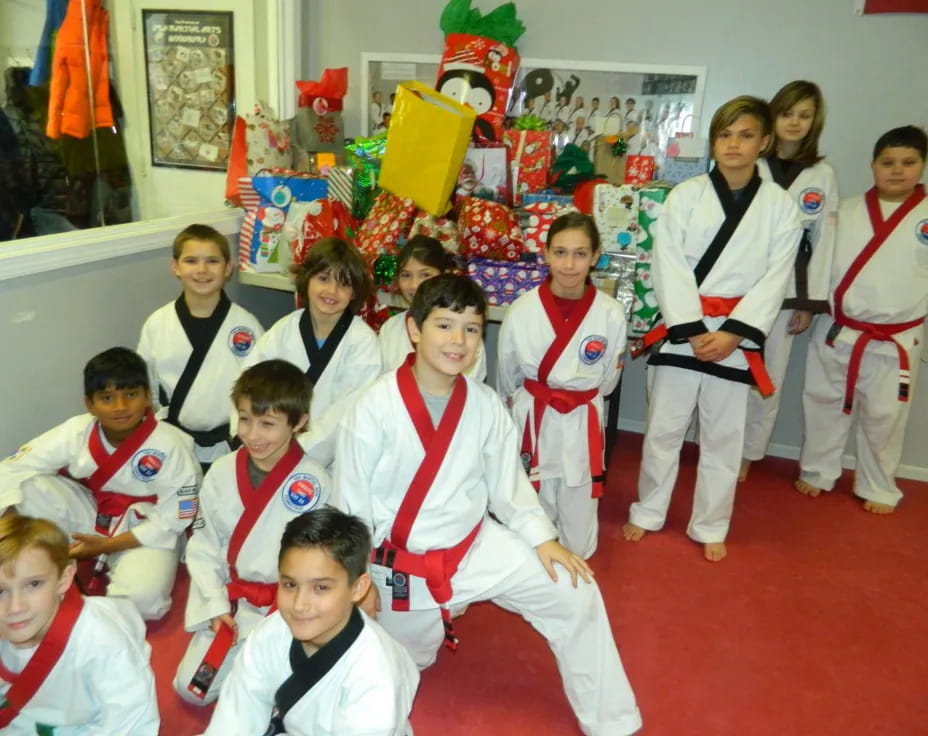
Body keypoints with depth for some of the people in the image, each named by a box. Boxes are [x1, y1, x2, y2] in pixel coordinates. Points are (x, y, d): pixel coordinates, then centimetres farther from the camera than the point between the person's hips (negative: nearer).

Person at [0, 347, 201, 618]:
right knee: (27, 486, -21)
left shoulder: (170, 446, -24)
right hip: (90, 517, 3)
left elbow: (171, 522, -17)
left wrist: (107, 545, -19)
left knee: (143, 598, -32)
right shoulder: (76, 432, -14)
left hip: (146, 533, -3)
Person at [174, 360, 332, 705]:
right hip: (229, 600, 4)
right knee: (190, 690, 5)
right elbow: (203, 546, 2)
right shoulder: (222, 473, -7)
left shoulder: (313, 483, -19)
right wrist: (216, 606, -5)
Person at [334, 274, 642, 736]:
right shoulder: (374, 410, -22)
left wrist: (542, 538, -7)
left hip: (475, 545, 3)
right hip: (401, 563, -2)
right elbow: (350, 504, -13)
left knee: (574, 593, -7)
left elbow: (506, 481, 3)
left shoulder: (486, 406, -11)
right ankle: (425, 624, 56)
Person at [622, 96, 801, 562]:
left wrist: (732, 333, -13)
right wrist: (694, 330, -14)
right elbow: (669, 268, -7)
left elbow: (774, 279, -2)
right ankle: (648, 512, 28)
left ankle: (710, 527, 28)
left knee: (724, 435, 10)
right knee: (664, 428, 8)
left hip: (736, 336, 1)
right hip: (682, 329, 0)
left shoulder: (780, 207, 2)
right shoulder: (685, 196, -1)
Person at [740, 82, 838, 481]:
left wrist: (810, 303, 0)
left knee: (769, 380, 9)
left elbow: (825, 241, 4)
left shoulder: (822, 175, 3)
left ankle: (748, 455, 26)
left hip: (787, 289, 2)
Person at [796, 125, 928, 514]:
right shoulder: (847, 211, 3)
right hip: (836, 331, 2)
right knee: (824, 403, 12)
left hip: (896, 341, -1)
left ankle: (879, 489, 28)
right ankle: (817, 472, 32)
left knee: (884, 416, 9)